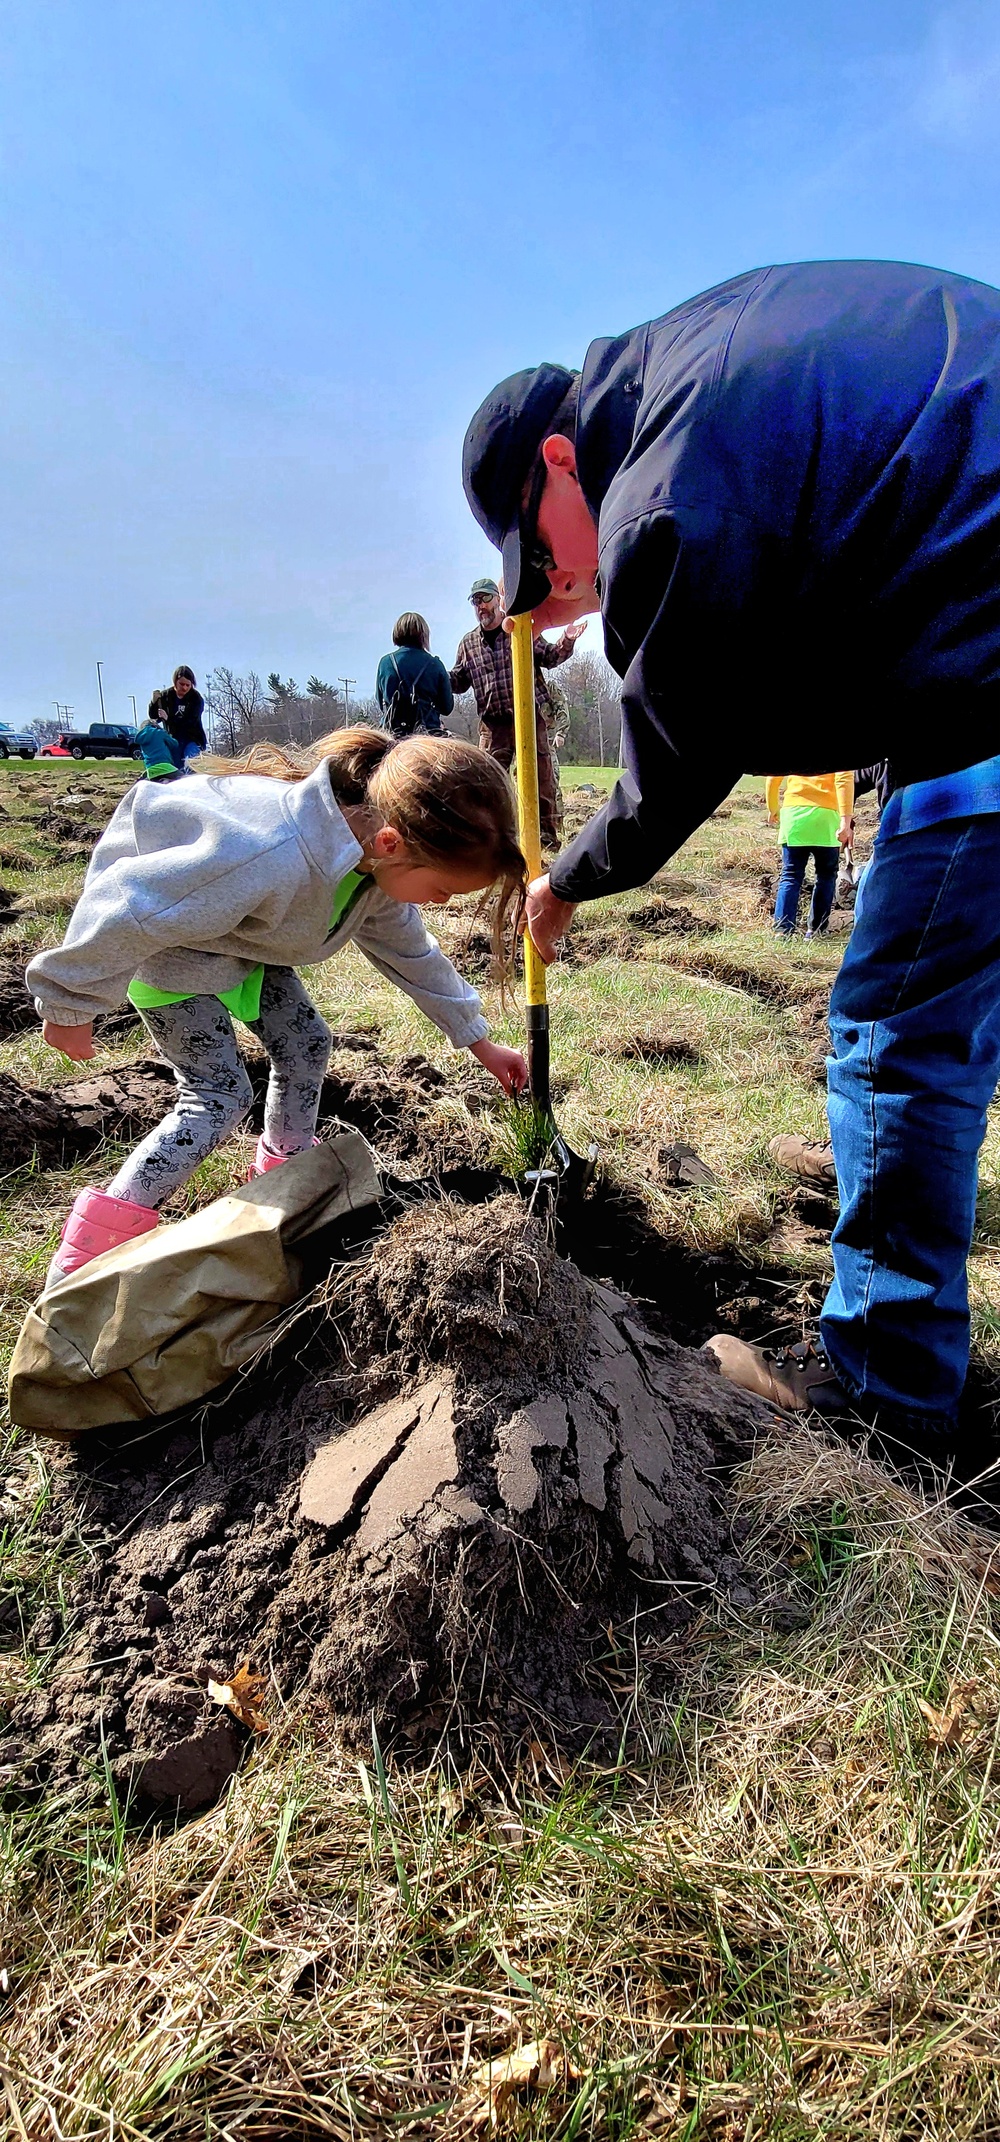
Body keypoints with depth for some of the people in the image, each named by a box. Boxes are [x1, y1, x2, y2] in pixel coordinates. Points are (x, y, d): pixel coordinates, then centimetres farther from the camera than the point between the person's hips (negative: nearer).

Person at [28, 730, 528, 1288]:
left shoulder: (378, 855, -16)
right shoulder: (273, 859, -45)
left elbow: (409, 950, 3)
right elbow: (125, 908, -35)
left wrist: (478, 1040, 7)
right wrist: (70, 1006, -19)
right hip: (160, 935, -8)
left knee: (306, 1043, 7)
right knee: (221, 1092, -9)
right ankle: (87, 1260, -3)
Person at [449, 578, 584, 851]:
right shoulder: (468, 643, 13)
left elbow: (549, 657, 11)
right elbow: (459, 681, 20)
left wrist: (565, 642, -9)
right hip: (493, 723, 2)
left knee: (540, 776, -2)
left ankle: (547, 835, 3)